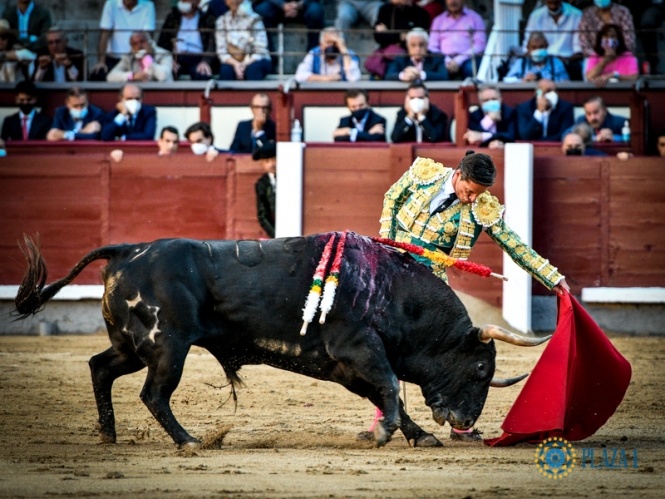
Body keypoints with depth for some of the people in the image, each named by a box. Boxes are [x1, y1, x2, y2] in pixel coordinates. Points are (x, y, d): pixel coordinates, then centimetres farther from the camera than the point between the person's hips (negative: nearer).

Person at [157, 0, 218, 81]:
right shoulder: (172, 17, 20)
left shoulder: (208, 18, 12)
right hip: (176, 58, 2)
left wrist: (205, 61, -21)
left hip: (197, 58, -2)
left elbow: (212, 43, 0)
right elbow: (162, 42, 13)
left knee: (202, 74, -36)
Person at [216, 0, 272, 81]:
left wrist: (245, 65, -28)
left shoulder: (254, 18, -6)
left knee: (253, 68, -36)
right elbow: (222, 52, -5)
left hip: (254, 61, -1)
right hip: (232, 62, 1)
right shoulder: (222, 21, 1)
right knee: (226, 69, -32)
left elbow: (260, 51, -11)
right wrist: (235, 64, -25)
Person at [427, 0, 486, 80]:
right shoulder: (438, 20, 19)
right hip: (445, 60, 1)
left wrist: (459, 61, -15)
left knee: (470, 67, -36)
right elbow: (433, 47, 12)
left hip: (467, 59, -1)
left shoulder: (474, 17, 11)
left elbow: (480, 44, 0)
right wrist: (446, 61, -10)